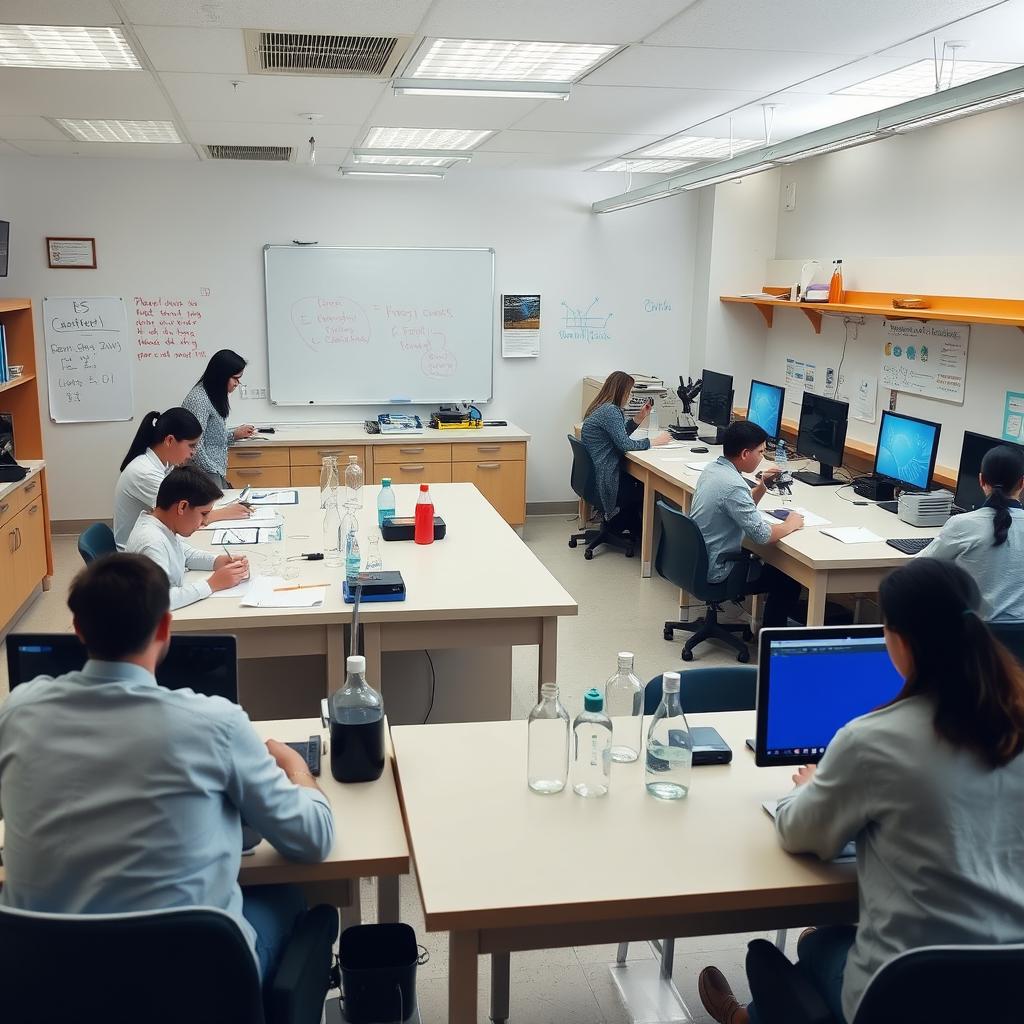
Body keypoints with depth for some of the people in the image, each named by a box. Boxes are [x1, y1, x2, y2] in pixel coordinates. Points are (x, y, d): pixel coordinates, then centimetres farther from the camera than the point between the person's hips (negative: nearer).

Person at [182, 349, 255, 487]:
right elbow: (195, 446, -21)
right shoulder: (198, 399, -16)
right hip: (206, 476, -10)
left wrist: (234, 435, 12)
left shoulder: (213, 396, 15)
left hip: (218, 474, 10)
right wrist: (217, 473, -16)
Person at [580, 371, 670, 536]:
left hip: (596, 475, 10)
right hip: (607, 483, -10)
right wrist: (654, 441, -11)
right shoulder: (610, 411, -19)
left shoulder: (602, 408, 12)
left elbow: (620, 435, 21)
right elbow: (625, 444, -21)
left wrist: (640, 417, 13)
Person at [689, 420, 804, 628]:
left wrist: (762, 485, 3)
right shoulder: (732, 485, -27)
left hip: (698, 560, 9)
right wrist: (791, 524, -7)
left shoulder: (712, 468, 2)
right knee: (788, 578, 5)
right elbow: (763, 535, -25)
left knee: (765, 561, 26)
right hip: (716, 573, -9)